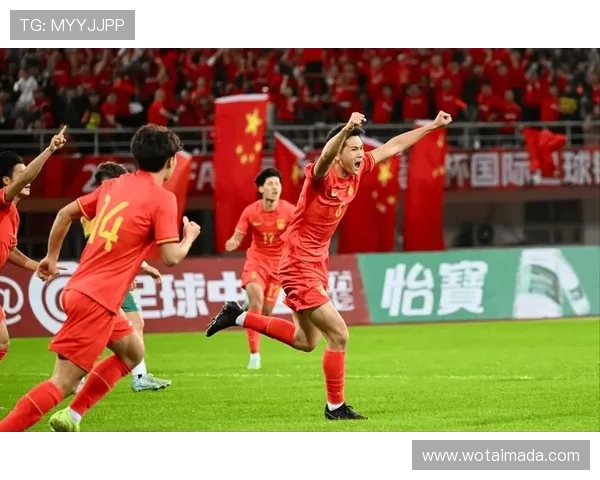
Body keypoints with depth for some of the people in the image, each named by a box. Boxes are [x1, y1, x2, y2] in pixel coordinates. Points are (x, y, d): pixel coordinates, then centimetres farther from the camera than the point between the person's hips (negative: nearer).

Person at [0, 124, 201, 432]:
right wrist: (189, 237, 7)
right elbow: (171, 257, -13)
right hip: (97, 301, -9)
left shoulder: (113, 186, 13)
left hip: (78, 288, 9)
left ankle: (70, 418, 19)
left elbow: (65, 214, 19)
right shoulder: (162, 199, -9)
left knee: (133, 352, 25)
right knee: (63, 382, -10)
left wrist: (52, 256, 32)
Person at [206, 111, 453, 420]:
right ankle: (335, 407, 4)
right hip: (299, 266, -9)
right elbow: (325, 156, -46)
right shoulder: (322, 175, -22)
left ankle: (239, 317, 30)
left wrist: (432, 126, 12)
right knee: (338, 334, -9)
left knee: (306, 341, 21)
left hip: (316, 264, 9)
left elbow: (393, 147, 11)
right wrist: (346, 130, -65)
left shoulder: (356, 172, 0)